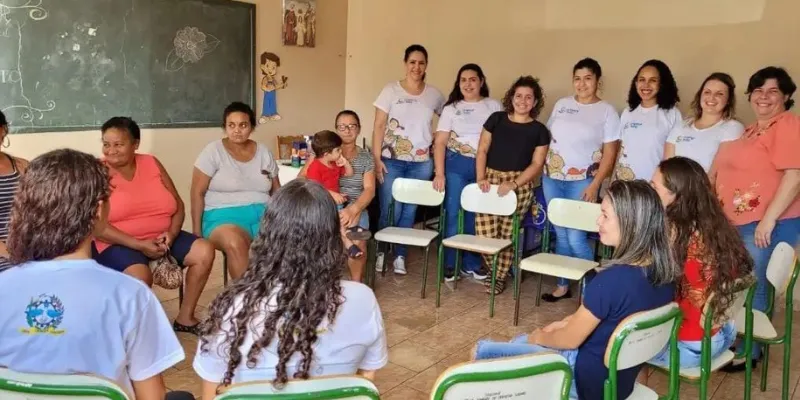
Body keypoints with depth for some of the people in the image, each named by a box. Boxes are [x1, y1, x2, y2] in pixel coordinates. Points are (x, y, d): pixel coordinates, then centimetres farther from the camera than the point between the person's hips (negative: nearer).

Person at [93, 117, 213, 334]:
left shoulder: (151, 164, 7)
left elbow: (178, 204, 8)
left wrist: (171, 234, -12)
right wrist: (139, 245, -22)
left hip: (160, 237, 6)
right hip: (119, 243, -5)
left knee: (204, 251, -13)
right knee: (140, 276, -35)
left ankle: (185, 317, 1)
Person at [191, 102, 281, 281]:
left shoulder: (263, 152, 12)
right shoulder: (213, 151, 0)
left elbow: (276, 190, 15)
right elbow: (197, 193, -2)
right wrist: (197, 230, -9)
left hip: (262, 214, 4)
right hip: (224, 215, -3)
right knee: (235, 244, -38)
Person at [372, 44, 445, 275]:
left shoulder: (434, 95, 6)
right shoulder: (391, 90, -1)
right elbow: (378, 126, -3)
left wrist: (437, 139, 4)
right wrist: (376, 159, -10)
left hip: (421, 163, 2)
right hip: (392, 161, -2)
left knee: (409, 211, 7)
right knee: (390, 211, -4)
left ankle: (400, 255, 20)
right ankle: (381, 252, 15)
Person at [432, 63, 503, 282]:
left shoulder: (494, 106, 8)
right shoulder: (451, 108, 6)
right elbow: (440, 142, 0)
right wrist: (439, 174, -10)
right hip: (456, 165, -1)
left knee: (477, 215, 6)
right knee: (453, 214, 0)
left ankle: (471, 263, 19)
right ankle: (449, 264, 11)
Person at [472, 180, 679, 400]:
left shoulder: (612, 279, -32)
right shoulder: (664, 272, -7)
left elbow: (570, 340, -18)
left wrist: (539, 337, 2)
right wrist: (567, 322, 6)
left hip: (586, 379, -8)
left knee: (483, 351, 4)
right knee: (520, 341, 27)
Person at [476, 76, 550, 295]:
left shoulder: (539, 130, 5)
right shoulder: (496, 119, 9)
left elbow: (536, 164, -1)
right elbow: (482, 150, 7)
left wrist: (513, 184, -14)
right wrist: (480, 178, -7)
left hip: (519, 185, -1)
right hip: (490, 178, 1)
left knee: (507, 233, -6)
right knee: (484, 233, -8)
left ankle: (500, 276, 15)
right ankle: (494, 270, 19)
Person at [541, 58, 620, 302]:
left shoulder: (607, 111, -2)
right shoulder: (561, 105, 9)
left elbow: (610, 153, -5)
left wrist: (595, 185, -12)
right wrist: (540, 168, 6)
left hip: (582, 182, -4)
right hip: (552, 179, 4)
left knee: (576, 238, -10)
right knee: (560, 235, 10)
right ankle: (563, 285, 22)